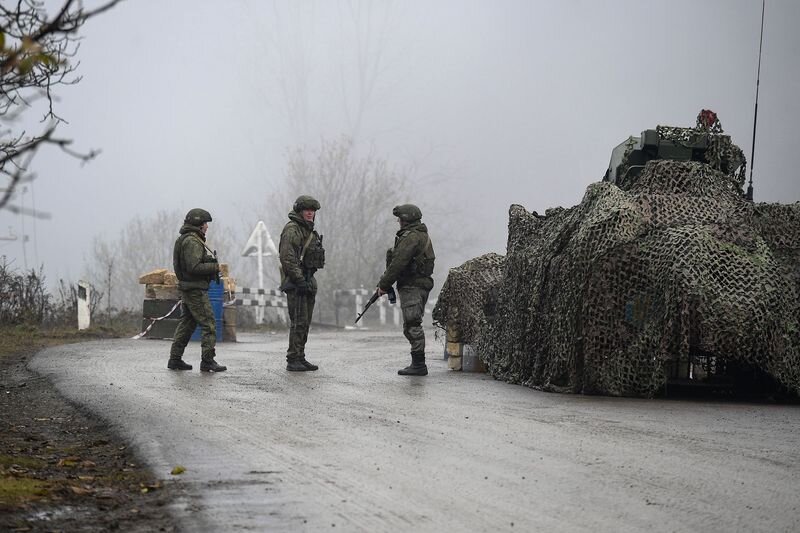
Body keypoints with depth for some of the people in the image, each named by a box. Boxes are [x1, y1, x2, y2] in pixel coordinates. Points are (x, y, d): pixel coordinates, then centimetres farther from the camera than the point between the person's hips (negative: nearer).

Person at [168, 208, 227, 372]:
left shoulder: (188, 240, 17)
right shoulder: (192, 242, -16)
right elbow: (194, 267, -23)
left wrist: (213, 269, 11)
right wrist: (215, 267, -14)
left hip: (187, 289, 11)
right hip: (195, 289, -11)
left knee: (186, 324, 14)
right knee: (208, 324, -8)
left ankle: (175, 359, 16)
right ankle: (207, 361, -8)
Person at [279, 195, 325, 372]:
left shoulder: (309, 231, 19)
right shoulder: (291, 230, -11)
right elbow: (287, 258, -19)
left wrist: (310, 282, 18)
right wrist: (300, 280, -22)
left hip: (308, 282, 9)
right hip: (295, 283, -9)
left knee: (305, 323, 10)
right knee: (299, 322, -11)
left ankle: (300, 358, 15)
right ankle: (293, 360, -9)